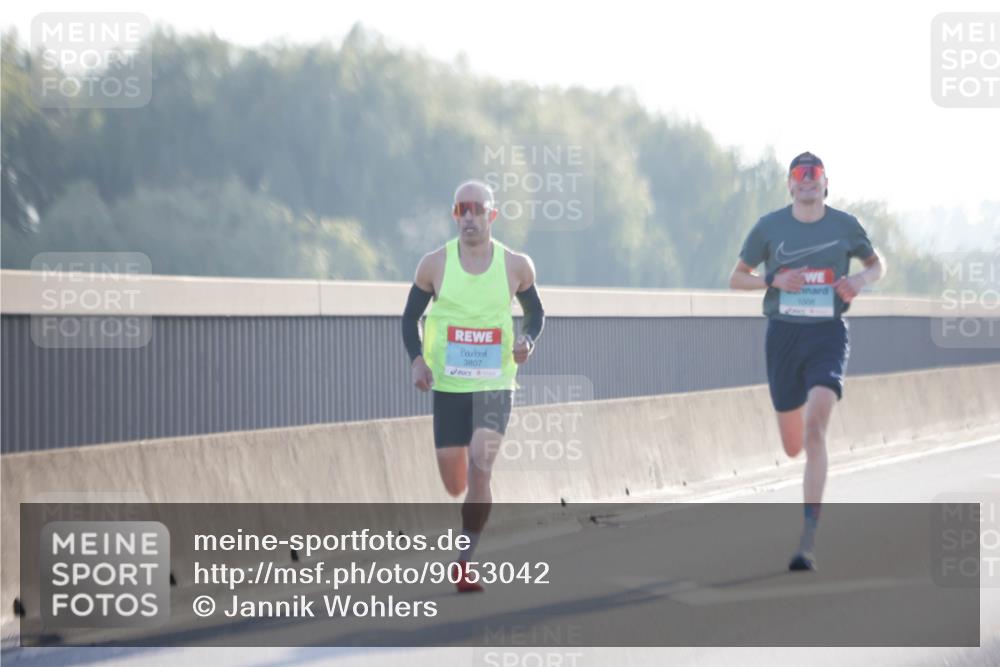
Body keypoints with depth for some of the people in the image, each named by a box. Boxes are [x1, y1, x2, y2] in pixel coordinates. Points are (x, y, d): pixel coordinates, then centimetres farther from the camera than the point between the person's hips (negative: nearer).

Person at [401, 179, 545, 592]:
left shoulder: (516, 265, 0)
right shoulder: (435, 264, -1)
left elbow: (536, 312, 14)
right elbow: (410, 317, 8)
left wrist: (528, 340, -7)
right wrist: (416, 359, -9)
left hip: (495, 385, -1)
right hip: (448, 386, 1)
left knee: (479, 469, -19)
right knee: (455, 486, 6)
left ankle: (465, 564, -14)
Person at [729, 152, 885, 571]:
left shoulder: (845, 226, 2)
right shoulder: (769, 227, 2)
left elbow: (877, 264, 18)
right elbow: (736, 278, 8)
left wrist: (862, 279, -5)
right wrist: (774, 280, -11)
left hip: (828, 333, -2)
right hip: (783, 334, 2)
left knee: (815, 429, -21)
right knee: (793, 446, 7)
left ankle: (807, 542, -22)